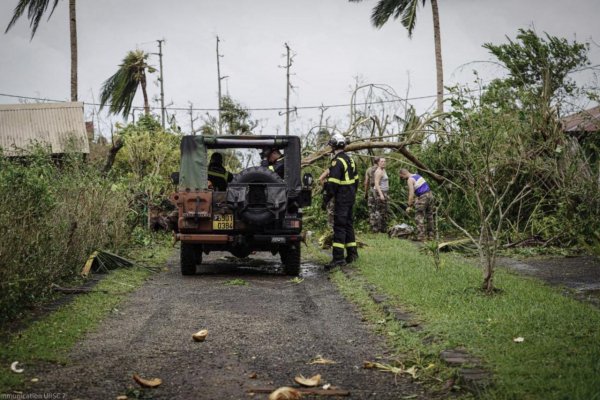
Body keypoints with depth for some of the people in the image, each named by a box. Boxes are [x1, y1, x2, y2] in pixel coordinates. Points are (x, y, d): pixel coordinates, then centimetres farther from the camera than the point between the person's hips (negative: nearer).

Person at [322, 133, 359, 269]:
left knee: (339, 227, -10)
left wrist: (326, 200, -17)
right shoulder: (350, 160, 13)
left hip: (341, 199, -9)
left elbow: (332, 184, -21)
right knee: (348, 224, 17)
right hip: (350, 197, 9)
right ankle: (352, 253, 23)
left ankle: (338, 258, -13)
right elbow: (356, 179, 19)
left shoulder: (337, 162, -16)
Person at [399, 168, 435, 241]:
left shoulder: (410, 180, -10)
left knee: (419, 217, -3)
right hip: (430, 194, 9)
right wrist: (415, 200, 27)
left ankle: (421, 236, -8)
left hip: (423, 197, -9)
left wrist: (409, 206, -11)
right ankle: (431, 235, 20)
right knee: (429, 216, 15)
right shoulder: (417, 175, 17)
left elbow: (411, 194, -15)